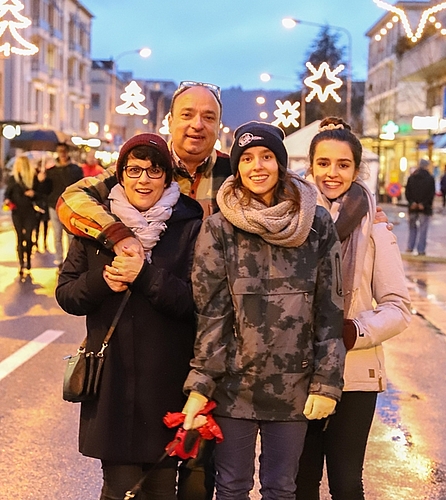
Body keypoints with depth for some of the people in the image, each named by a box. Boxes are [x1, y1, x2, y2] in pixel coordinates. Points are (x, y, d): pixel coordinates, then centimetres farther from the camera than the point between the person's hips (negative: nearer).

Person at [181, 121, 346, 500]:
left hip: (295, 386, 1)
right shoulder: (219, 229, -4)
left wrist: (326, 382, -3)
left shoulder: (318, 225, -1)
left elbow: (330, 309, 0)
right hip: (234, 383, -1)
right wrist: (200, 386, -8)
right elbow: (211, 312, -5)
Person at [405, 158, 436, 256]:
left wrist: (412, 202, -6)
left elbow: (407, 192, -1)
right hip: (425, 208, -3)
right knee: (423, 229, 2)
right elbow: (432, 193, -10)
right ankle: (421, 250, 1)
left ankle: (410, 247, 13)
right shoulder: (430, 178, -5)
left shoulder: (411, 177, 5)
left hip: (413, 207, 3)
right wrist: (424, 204, -10)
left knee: (412, 227, 15)